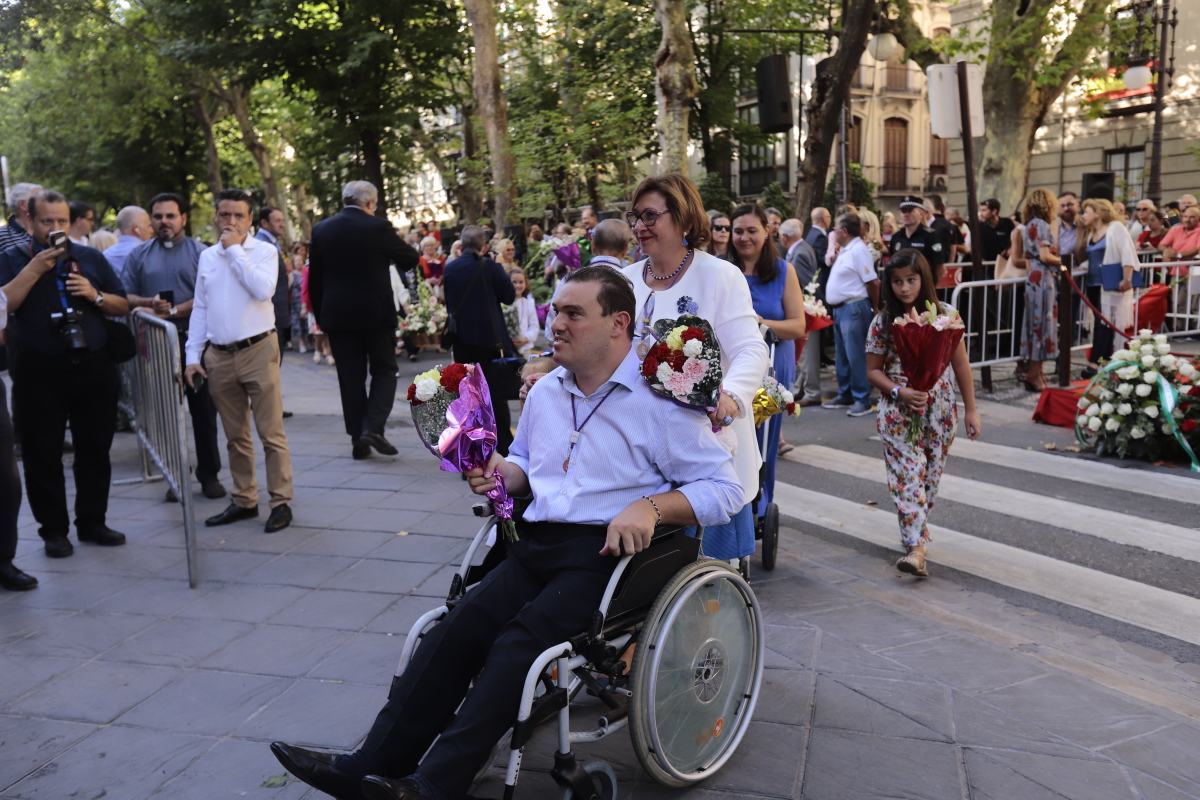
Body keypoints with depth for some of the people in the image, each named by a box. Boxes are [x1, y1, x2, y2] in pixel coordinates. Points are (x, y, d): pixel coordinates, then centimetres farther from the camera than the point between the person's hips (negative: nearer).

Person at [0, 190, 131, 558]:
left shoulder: (91, 258, 11)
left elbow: (123, 306, 10)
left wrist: (95, 295, -9)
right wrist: (35, 268, -16)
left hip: (93, 368, 2)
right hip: (38, 375, -2)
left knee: (95, 449, 8)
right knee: (43, 455, 3)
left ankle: (92, 522, 21)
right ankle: (54, 529, 14)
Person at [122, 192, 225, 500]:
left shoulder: (200, 252, 3)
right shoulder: (140, 255, 13)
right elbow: (126, 296, 8)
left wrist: (175, 310, -16)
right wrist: (150, 303, -11)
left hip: (195, 339, -2)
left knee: (203, 409, 1)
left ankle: (209, 474, 11)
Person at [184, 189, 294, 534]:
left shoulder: (264, 251, -1)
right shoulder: (207, 256, 13)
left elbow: (263, 289, -20)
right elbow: (199, 309, 14)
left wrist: (235, 250, -13)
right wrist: (193, 356, 9)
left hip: (257, 350, -5)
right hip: (219, 355, 5)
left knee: (271, 432, -3)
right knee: (235, 436, 12)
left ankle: (281, 502, 4)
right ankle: (244, 501, 22)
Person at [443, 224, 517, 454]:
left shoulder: (450, 268, 1)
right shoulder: (489, 266, -10)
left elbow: (448, 302, 10)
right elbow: (509, 295, -3)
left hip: (461, 337, 3)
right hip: (488, 336, -3)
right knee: (496, 390, 4)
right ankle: (503, 443, 6)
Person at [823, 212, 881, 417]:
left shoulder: (858, 250, -16)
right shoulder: (844, 250, 14)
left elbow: (872, 283, -15)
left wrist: (874, 308, -7)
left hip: (853, 308, -10)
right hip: (839, 308, 10)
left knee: (856, 356, -6)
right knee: (842, 356, 16)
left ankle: (862, 399, 0)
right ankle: (845, 395, 26)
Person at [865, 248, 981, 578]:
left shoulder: (944, 315, -1)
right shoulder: (882, 322, -2)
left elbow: (961, 365, 3)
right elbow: (873, 370, 2)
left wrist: (971, 410, 3)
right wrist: (900, 392, -16)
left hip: (939, 411, 2)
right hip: (898, 413, -1)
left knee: (930, 477, 9)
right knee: (907, 477, -9)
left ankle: (915, 536, 26)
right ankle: (916, 547, -12)